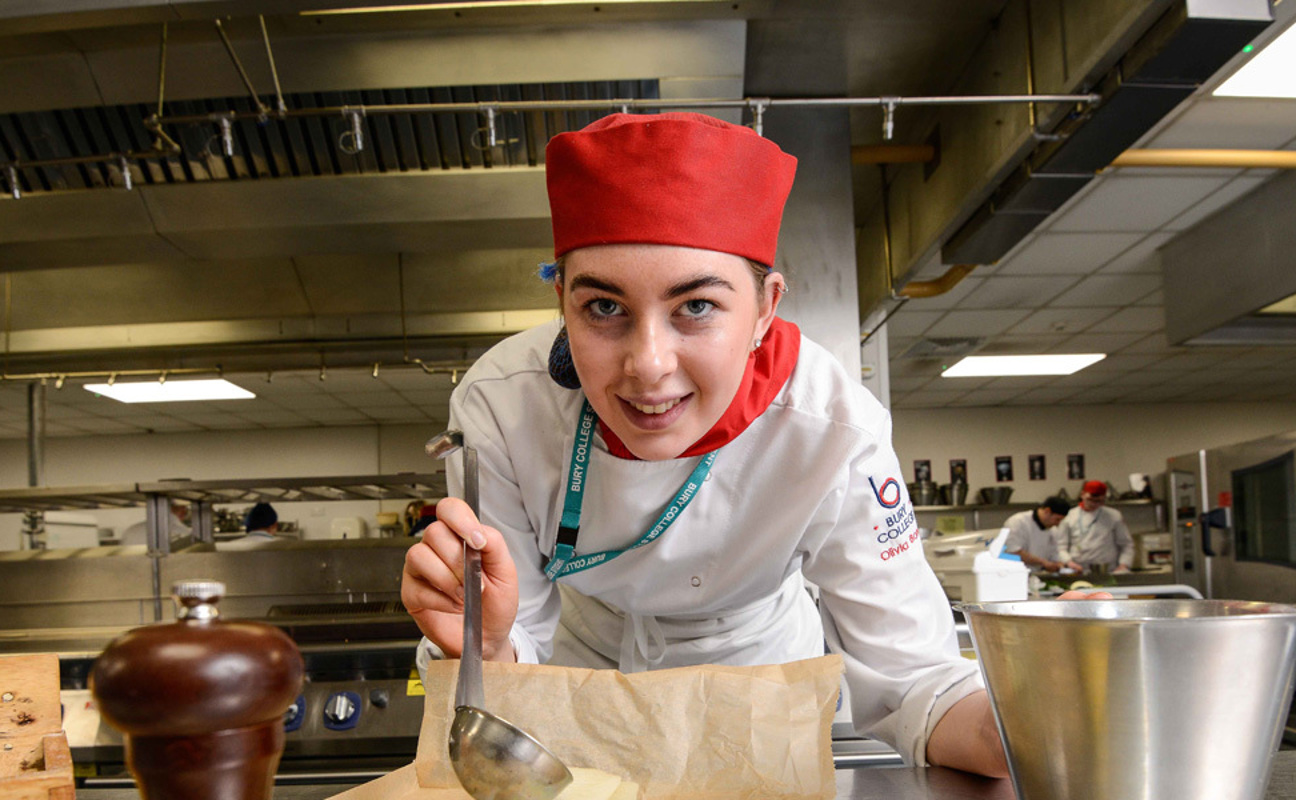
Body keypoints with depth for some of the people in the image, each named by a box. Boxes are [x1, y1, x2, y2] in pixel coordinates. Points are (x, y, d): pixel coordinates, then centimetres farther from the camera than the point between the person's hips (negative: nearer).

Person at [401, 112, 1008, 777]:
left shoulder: (833, 432, -32)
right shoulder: (498, 409, -30)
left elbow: (912, 679, -26)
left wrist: (1016, 737, -47)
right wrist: (481, 650, -43)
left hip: (753, 662, 0)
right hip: (589, 656, 1)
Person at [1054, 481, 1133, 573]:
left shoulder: (1114, 516, 14)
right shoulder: (1068, 517, 9)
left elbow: (1126, 544, 16)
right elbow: (1061, 546, 6)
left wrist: (1124, 565, 0)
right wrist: (1069, 562, -11)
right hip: (1079, 571, -1)